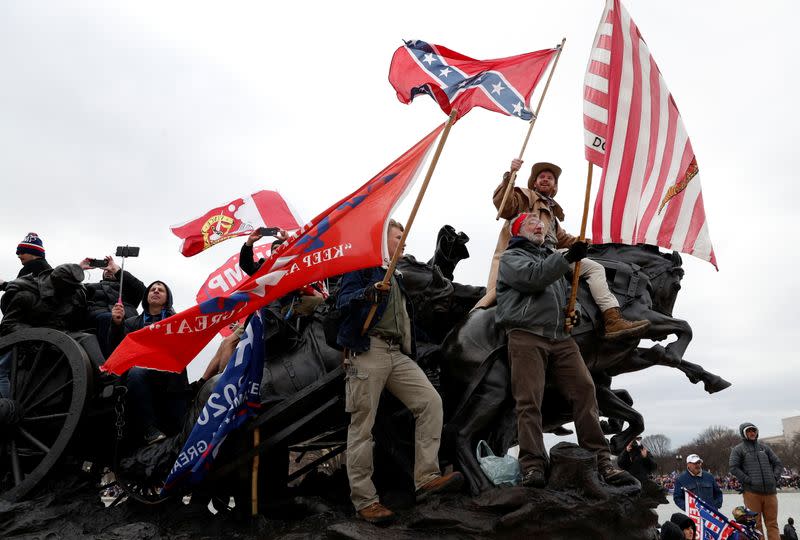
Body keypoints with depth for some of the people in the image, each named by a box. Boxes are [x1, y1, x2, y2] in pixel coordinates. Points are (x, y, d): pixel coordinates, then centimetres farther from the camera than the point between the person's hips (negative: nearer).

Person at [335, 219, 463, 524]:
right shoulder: (363, 265, 2)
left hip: (398, 354, 8)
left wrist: (410, 351, 26)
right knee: (363, 425, -6)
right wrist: (368, 293, -31)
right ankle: (364, 500, -1)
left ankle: (426, 478, -11)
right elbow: (343, 301, -13)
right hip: (368, 350, -8)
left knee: (431, 401, -9)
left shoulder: (395, 279, 28)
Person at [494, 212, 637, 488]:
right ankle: (532, 466, -14)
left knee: (585, 390, -10)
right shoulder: (511, 257, 12)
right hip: (526, 335, -5)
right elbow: (532, 277, -9)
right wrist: (568, 257, -14)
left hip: (561, 338, 5)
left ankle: (602, 462, -10)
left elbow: (566, 292, 33)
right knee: (529, 401, -13)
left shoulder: (552, 257, 33)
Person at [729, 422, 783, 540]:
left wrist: (774, 478, 3)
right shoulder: (738, 449, 3)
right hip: (751, 492, -4)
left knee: (772, 523, 4)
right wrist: (749, 480, -12)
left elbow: (778, 463, 19)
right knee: (755, 524, -1)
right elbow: (733, 468, -6)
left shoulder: (764, 447, 18)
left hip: (770, 491, 4)